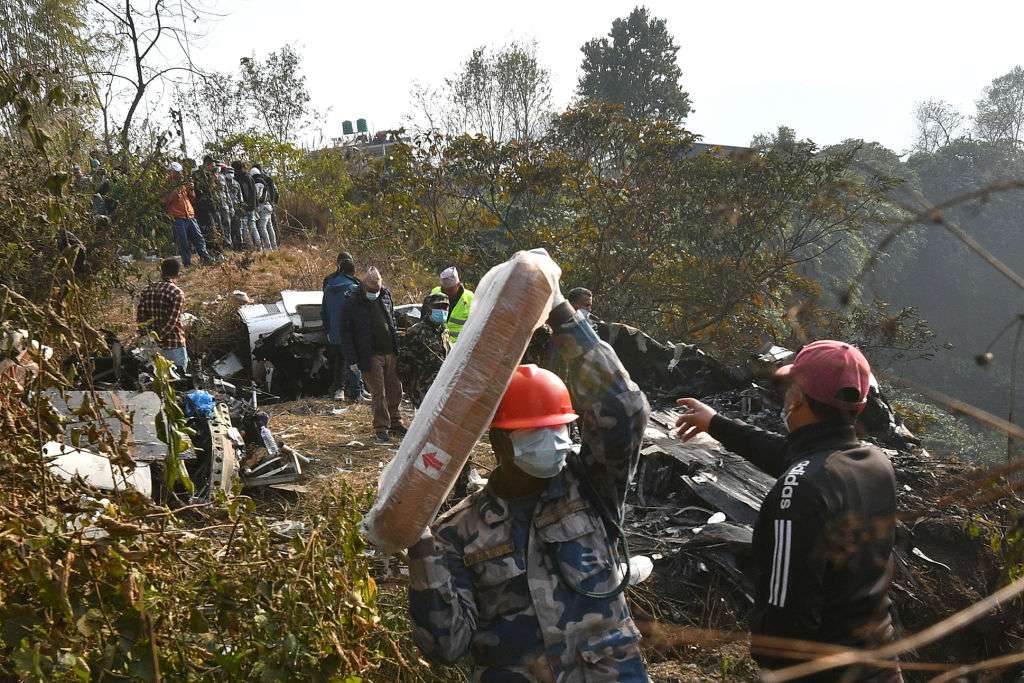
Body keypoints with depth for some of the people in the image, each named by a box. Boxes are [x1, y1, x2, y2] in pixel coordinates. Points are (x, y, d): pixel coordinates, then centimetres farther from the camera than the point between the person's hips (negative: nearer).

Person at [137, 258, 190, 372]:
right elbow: (172, 321, -19)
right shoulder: (177, 293, -12)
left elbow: (139, 316, 3)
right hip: (174, 344, -5)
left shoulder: (147, 290, 3)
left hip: (152, 346, 5)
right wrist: (158, 336, -13)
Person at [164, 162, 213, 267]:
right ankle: (187, 263, 4)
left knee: (198, 238, 4)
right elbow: (165, 202, -13)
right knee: (183, 243, -2)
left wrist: (190, 189, 2)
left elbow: (192, 197, 22)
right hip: (178, 219, -6)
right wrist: (174, 193, -21)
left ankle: (206, 257, 10)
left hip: (190, 216, 6)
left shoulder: (182, 183, 16)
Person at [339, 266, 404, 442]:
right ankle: (381, 428, 7)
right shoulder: (351, 302, -9)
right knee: (378, 393, -3)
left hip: (391, 353, 5)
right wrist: (352, 360, -10)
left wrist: (398, 345, 16)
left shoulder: (385, 294, 7)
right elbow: (346, 333, -6)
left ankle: (395, 423, 28)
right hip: (371, 355, -5)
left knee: (395, 390, 12)